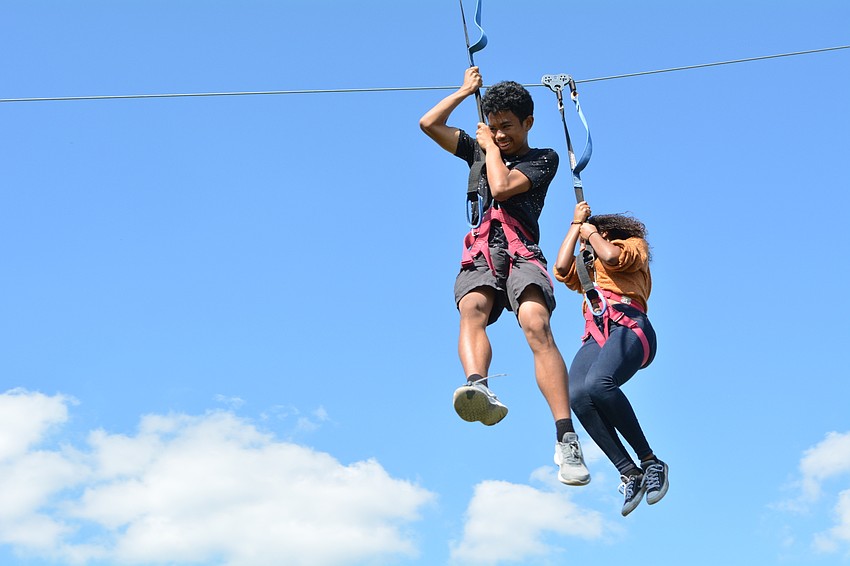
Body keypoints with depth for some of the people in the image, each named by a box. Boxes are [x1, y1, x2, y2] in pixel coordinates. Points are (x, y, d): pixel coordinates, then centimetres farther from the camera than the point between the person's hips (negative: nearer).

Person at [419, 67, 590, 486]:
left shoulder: (544, 159, 16)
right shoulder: (480, 150, 31)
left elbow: (502, 187, -2)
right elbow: (429, 124, 26)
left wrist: (489, 146, 13)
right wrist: (466, 90, 30)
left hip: (521, 254, -3)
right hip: (480, 254, 3)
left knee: (536, 324, -30)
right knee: (472, 310, -33)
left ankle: (566, 440, -42)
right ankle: (478, 389, -63)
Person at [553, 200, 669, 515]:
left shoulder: (634, 243, 23)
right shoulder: (587, 267, 39)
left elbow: (612, 256, -1)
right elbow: (561, 268, 18)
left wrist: (589, 231, 17)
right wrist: (575, 225, 28)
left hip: (628, 327, -5)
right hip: (596, 334, 5)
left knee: (598, 384, -36)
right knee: (576, 394, -29)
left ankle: (650, 462, -27)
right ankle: (629, 473, -30)